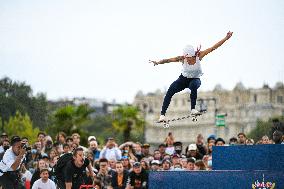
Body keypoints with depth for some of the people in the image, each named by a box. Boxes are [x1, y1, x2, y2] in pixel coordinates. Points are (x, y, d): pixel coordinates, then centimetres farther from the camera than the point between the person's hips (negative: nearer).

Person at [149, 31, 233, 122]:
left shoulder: (199, 56, -23)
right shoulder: (182, 58, -23)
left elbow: (213, 48, -24)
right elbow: (169, 60, -32)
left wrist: (226, 38, -29)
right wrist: (158, 62, -48)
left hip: (195, 79, -1)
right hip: (183, 79, 1)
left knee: (193, 85, -37)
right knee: (170, 92, -19)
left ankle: (193, 109, -27)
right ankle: (163, 114, -11)